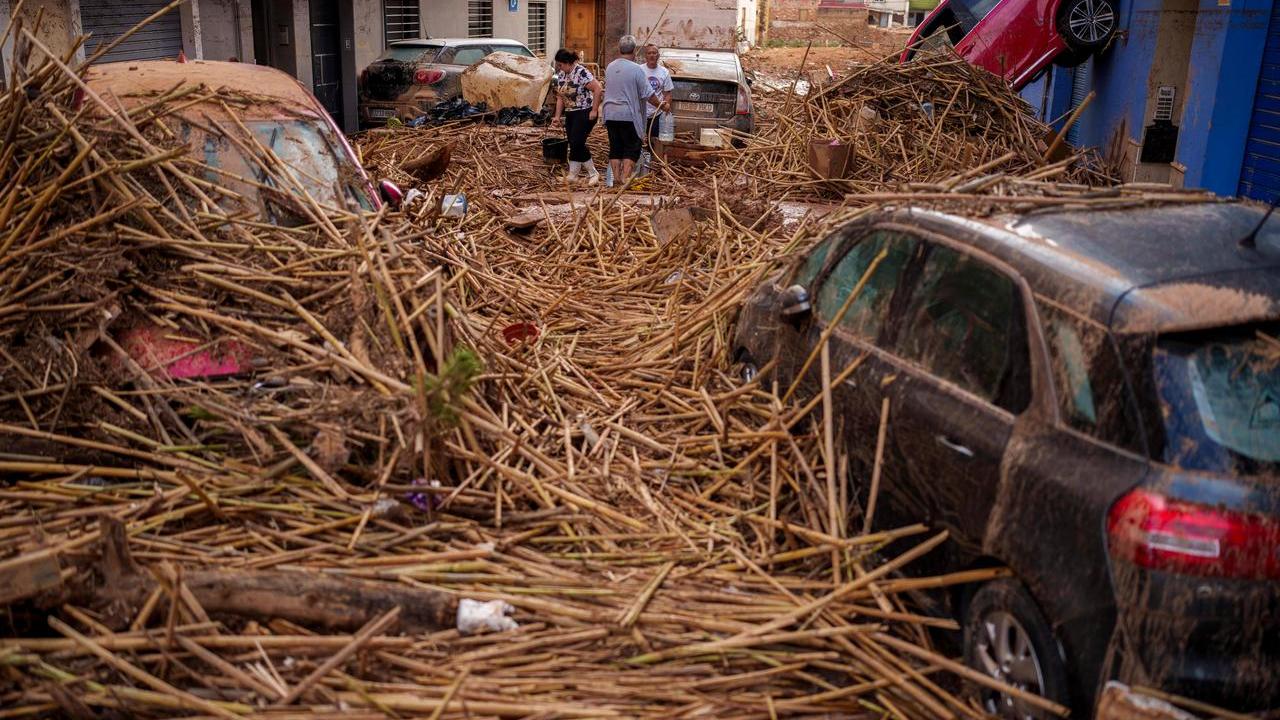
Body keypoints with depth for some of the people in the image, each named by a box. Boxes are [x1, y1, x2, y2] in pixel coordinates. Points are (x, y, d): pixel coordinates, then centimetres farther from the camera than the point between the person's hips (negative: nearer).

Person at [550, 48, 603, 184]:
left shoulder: (581, 73, -18)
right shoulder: (561, 75, 7)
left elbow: (597, 89, -21)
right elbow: (560, 97, 14)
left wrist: (594, 110, -19)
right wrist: (557, 116, 8)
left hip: (585, 113, -9)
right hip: (570, 114, 9)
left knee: (576, 143, -13)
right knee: (575, 146, 6)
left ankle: (573, 174, 0)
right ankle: (592, 174, 13)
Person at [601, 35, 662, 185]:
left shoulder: (609, 67, 6)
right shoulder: (636, 69, -11)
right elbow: (648, 95, -10)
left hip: (610, 114, 5)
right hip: (628, 115, -5)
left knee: (615, 148, 10)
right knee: (632, 149, 2)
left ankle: (617, 179, 11)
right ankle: (625, 179, -6)